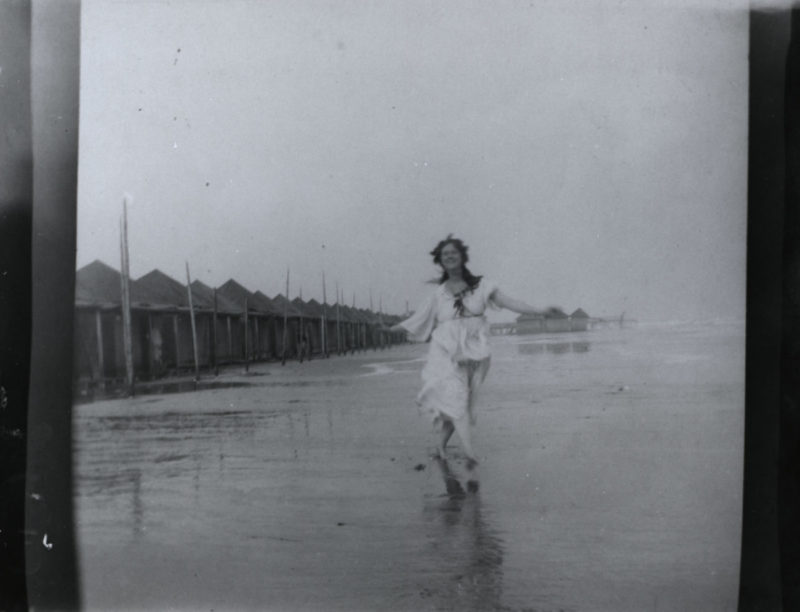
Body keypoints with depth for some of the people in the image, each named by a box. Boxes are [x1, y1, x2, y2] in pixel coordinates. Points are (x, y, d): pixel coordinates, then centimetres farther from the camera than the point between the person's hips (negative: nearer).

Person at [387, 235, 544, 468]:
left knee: (459, 402, 4)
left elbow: (509, 302, -1)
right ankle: (469, 451, -29)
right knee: (454, 395, -19)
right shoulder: (438, 293, 8)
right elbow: (420, 319, 15)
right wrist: (392, 328, 15)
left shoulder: (480, 285, 5)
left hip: (473, 352, 1)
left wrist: (539, 311, -9)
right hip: (446, 352, -1)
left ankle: (442, 445, 25)